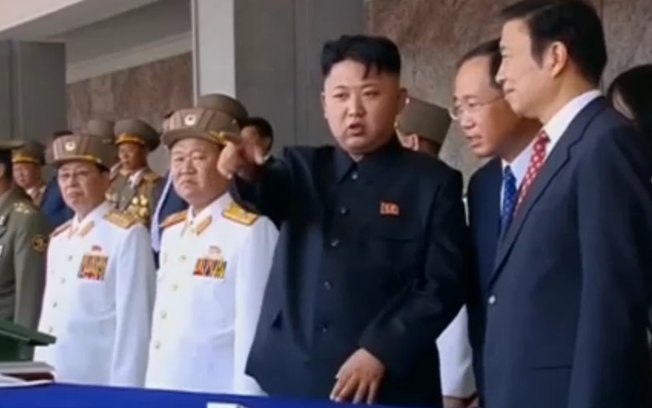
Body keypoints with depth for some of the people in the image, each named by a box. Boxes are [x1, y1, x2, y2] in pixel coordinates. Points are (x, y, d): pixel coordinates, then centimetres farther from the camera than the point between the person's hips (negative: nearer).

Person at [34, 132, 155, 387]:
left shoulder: (127, 235, -9)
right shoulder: (58, 239, 14)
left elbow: (134, 319, -12)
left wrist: (124, 387, -15)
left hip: (99, 380, -7)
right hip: (51, 377, 7)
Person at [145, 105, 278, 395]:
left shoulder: (251, 230, -12)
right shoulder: (171, 231, 12)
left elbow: (253, 326, -15)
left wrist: (245, 398, -17)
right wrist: (150, 385, 13)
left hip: (218, 393, -7)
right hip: (162, 390, 7)